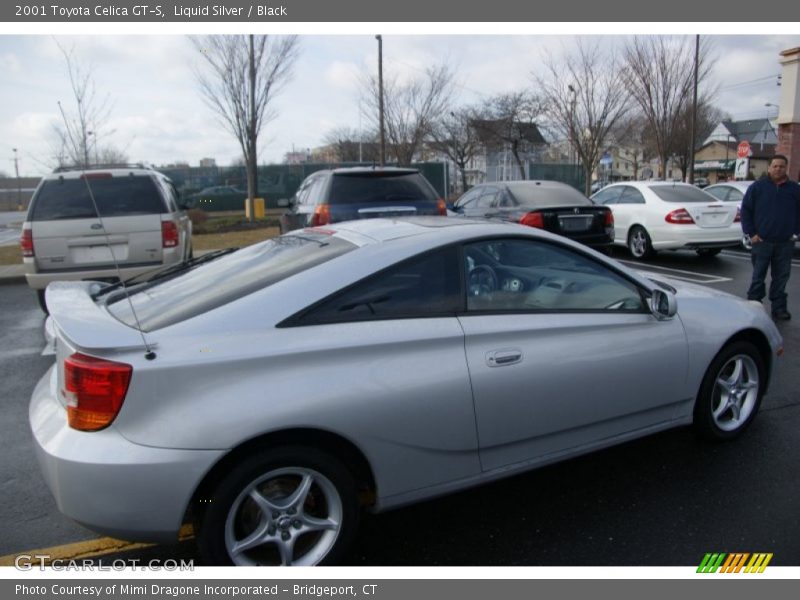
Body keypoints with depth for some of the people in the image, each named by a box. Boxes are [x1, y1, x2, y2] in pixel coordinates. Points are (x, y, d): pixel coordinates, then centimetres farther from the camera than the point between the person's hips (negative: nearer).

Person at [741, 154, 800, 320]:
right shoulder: (757, 187, 2)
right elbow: (745, 210, 0)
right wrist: (751, 233, -5)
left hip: (785, 243, 2)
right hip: (762, 241, -2)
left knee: (781, 277, 7)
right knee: (758, 276, 3)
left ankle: (779, 308, 16)